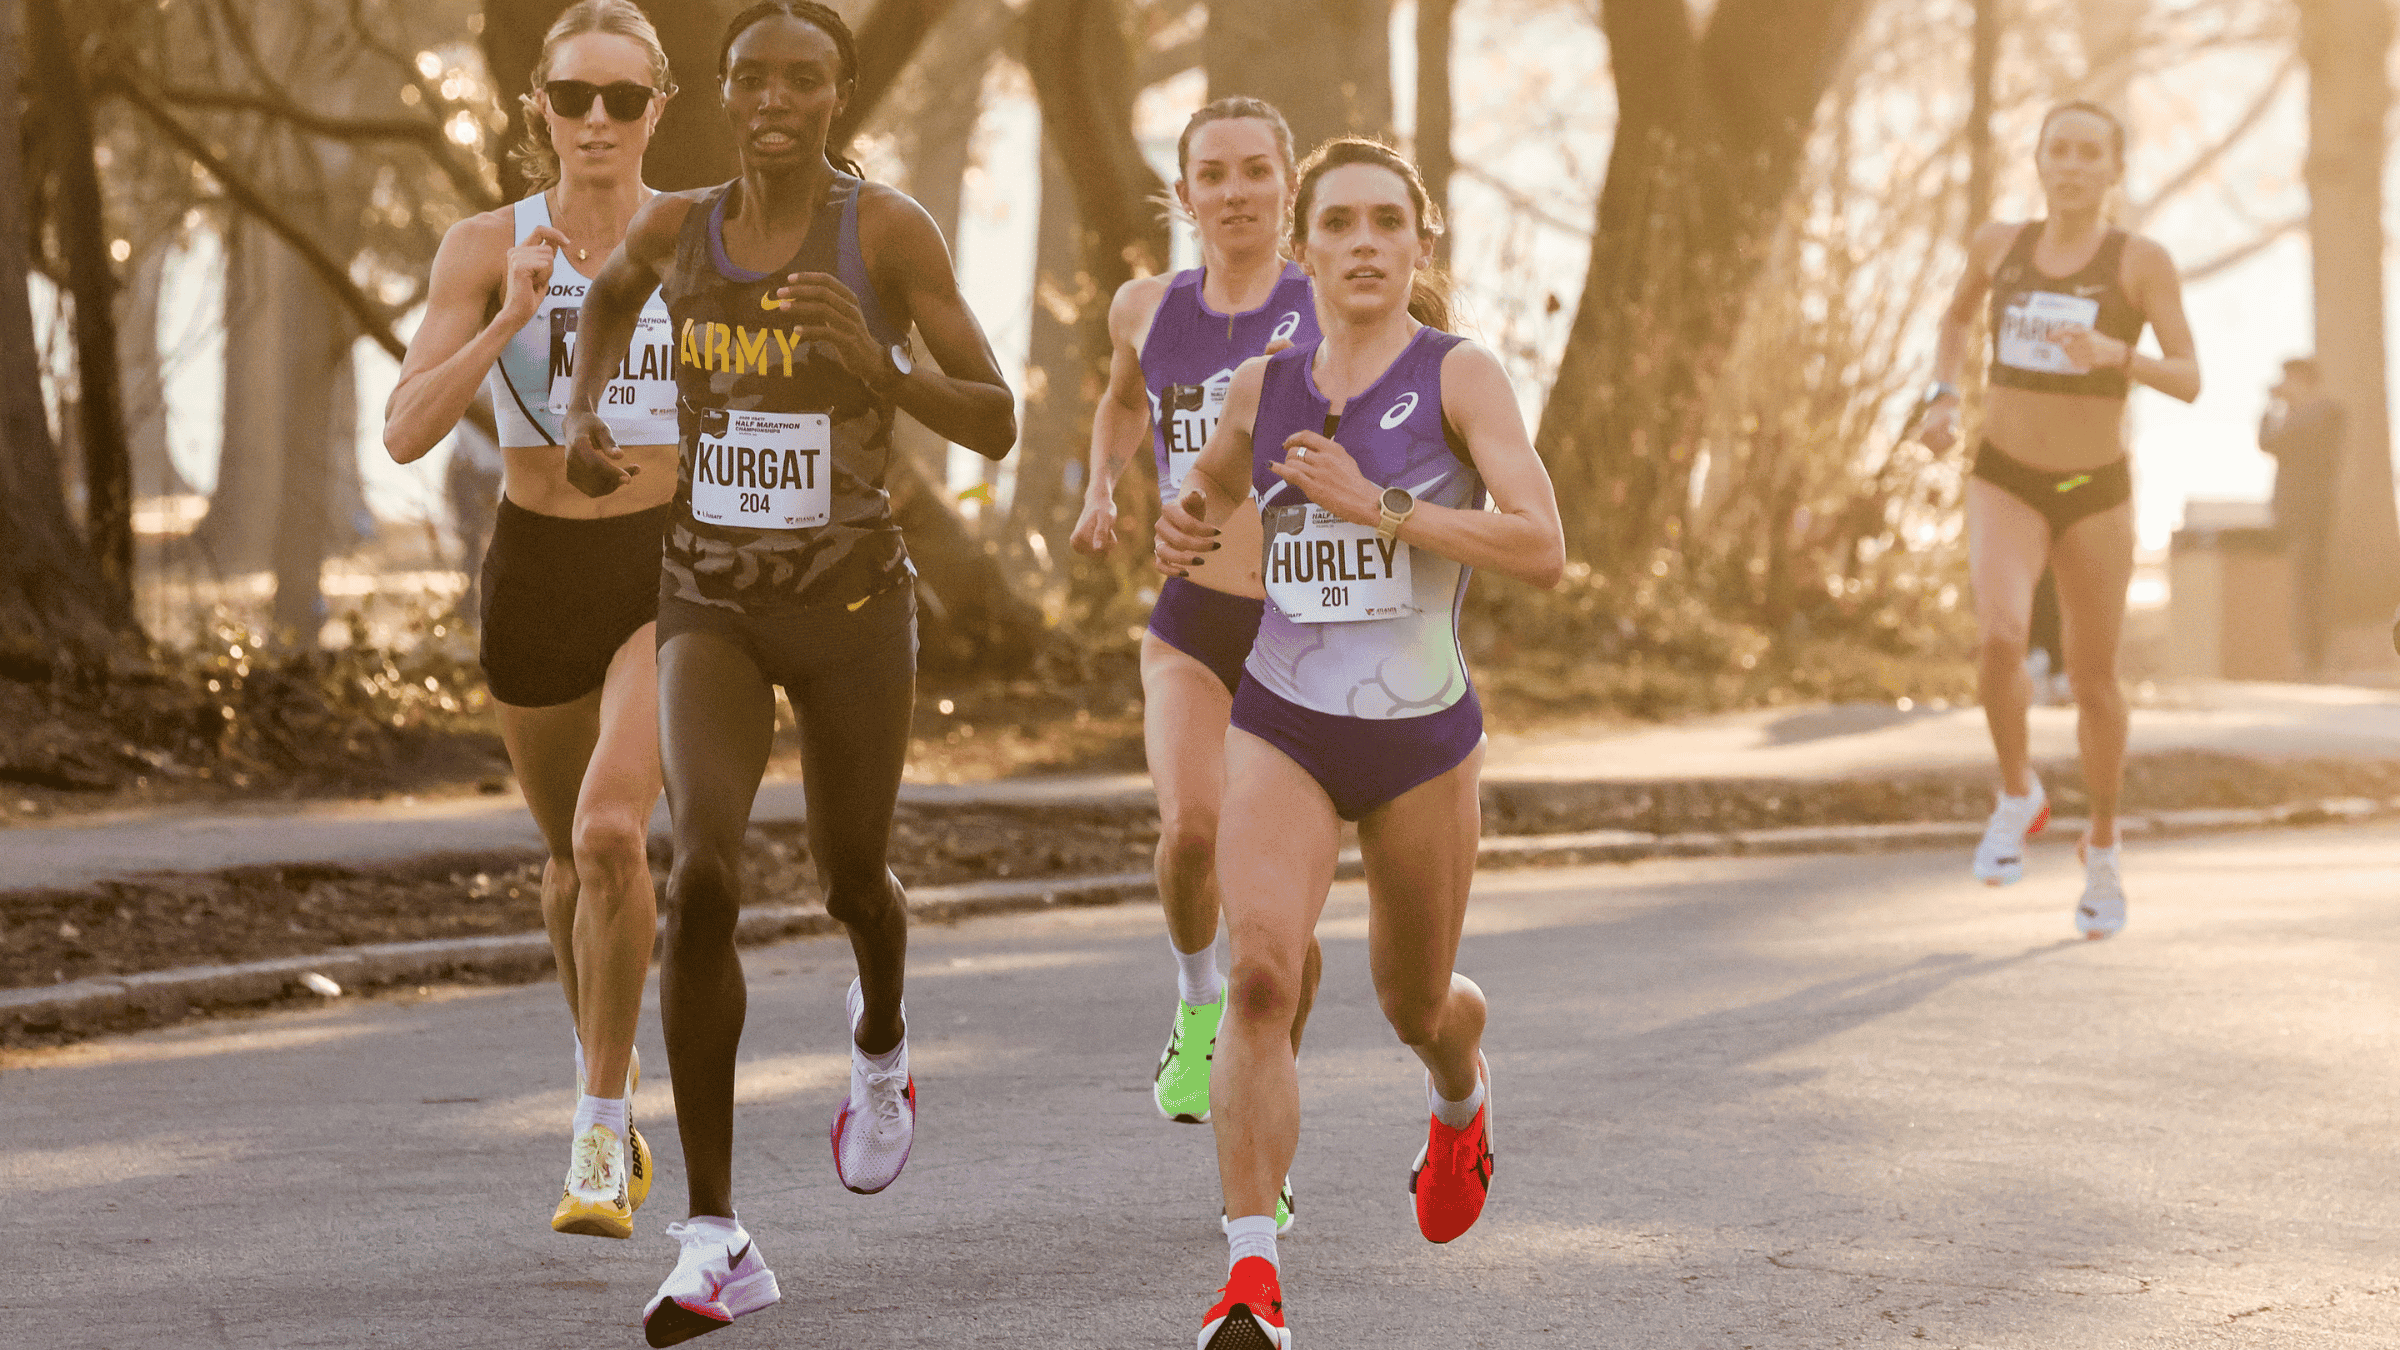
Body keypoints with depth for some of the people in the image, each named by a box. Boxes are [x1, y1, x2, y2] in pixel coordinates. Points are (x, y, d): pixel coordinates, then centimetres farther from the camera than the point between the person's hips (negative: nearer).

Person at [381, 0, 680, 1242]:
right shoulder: (484, 249, -5)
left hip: (672, 578, -2)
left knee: (611, 830, -25)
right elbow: (407, 433, -14)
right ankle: (615, 1064, 48)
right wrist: (511, 318, -25)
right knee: (574, 856, 19)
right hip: (537, 576, 2)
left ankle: (600, 1138, -14)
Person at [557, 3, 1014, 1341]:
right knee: (704, 874, -20)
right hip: (710, 603, 1)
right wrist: (585, 414, 10)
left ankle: (882, 1043, 57)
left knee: (853, 881, 16)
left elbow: (997, 423, -10)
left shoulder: (890, 229, -9)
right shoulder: (675, 228, 0)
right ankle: (717, 1241, -16)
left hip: (853, 601, -1)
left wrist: (880, 369, -27)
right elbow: (613, 294, 26)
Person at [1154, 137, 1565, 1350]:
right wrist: (1182, 527, 3)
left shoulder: (1459, 377, -8)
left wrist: (1375, 505, -25)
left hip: (1422, 740, -1)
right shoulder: (1264, 385, 4)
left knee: (1415, 1006, 17)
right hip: (1279, 729, 1)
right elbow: (1214, 482, 27)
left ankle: (1460, 1097, 56)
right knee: (1261, 974, -22)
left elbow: (1543, 549, -20)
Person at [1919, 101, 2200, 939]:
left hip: (2095, 493, -1)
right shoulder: (2000, 243, 0)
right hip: (2005, 485, 1)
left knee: (2094, 681, 10)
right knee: (2001, 637, -26)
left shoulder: (2144, 262, -9)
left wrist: (2115, 354, -35)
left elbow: (2189, 382, -16)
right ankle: (2017, 795, -1)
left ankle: (2103, 847, 34)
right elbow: (1957, 317, 21)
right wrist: (1941, 400, 4)